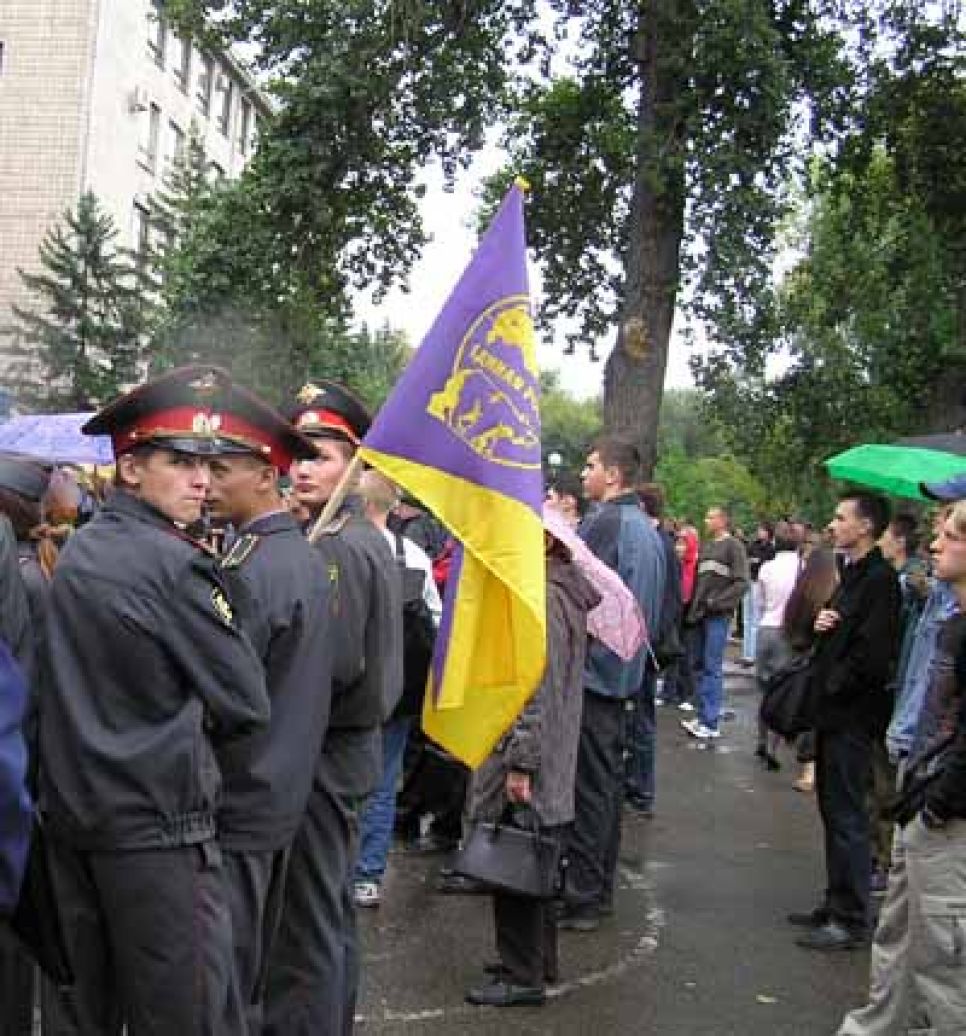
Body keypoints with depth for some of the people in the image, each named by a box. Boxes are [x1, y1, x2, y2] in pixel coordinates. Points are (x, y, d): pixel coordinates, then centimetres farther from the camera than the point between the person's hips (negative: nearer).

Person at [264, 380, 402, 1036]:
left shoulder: (333, 546, -18)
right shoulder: (372, 539, 12)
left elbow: (334, 666, -25)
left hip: (321, 755, -10)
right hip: (354, 744, 10)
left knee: (305, 931, -1)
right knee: (334, 915, 21)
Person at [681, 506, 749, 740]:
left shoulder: (733, 545, -3)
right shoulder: (706, 546, 18)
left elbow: (741, 582, -11)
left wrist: (717, 602, -17)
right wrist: (693, 608, 14)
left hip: (718, 615, -7)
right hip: (700, 614, 7)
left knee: (712, 667, -8)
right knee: (701, 665, 9)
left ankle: (710, 723, -6)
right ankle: (702, 716, 16)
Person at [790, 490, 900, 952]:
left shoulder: (880, 578, -16)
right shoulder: (852, 573, 14)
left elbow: (873, 653, -22)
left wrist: (833, 687, -11)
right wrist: (820, 625, 1)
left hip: (852, 716, -10)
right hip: (833, 711, 10)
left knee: (847, 817, -2)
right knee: (834, 812, 16)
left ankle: (851, 921, 7)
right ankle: (837, 903, 27)